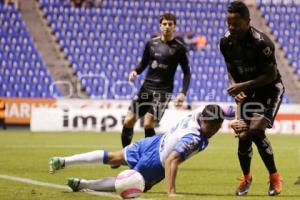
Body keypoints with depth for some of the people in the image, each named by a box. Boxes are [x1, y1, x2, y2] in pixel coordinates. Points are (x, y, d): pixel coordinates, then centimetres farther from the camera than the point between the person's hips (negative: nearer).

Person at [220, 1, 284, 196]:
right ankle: (246, 177, 26)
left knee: (256, 131, -21)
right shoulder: (226, 42, -8)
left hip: (270, 89, -6)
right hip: (247, 91, 6)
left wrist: (243, 85, -28)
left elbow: (271, 75, -22)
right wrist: (235, 87, -13)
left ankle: (275, 177, -3)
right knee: (243, 136, 1)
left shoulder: (260, 42, -28)